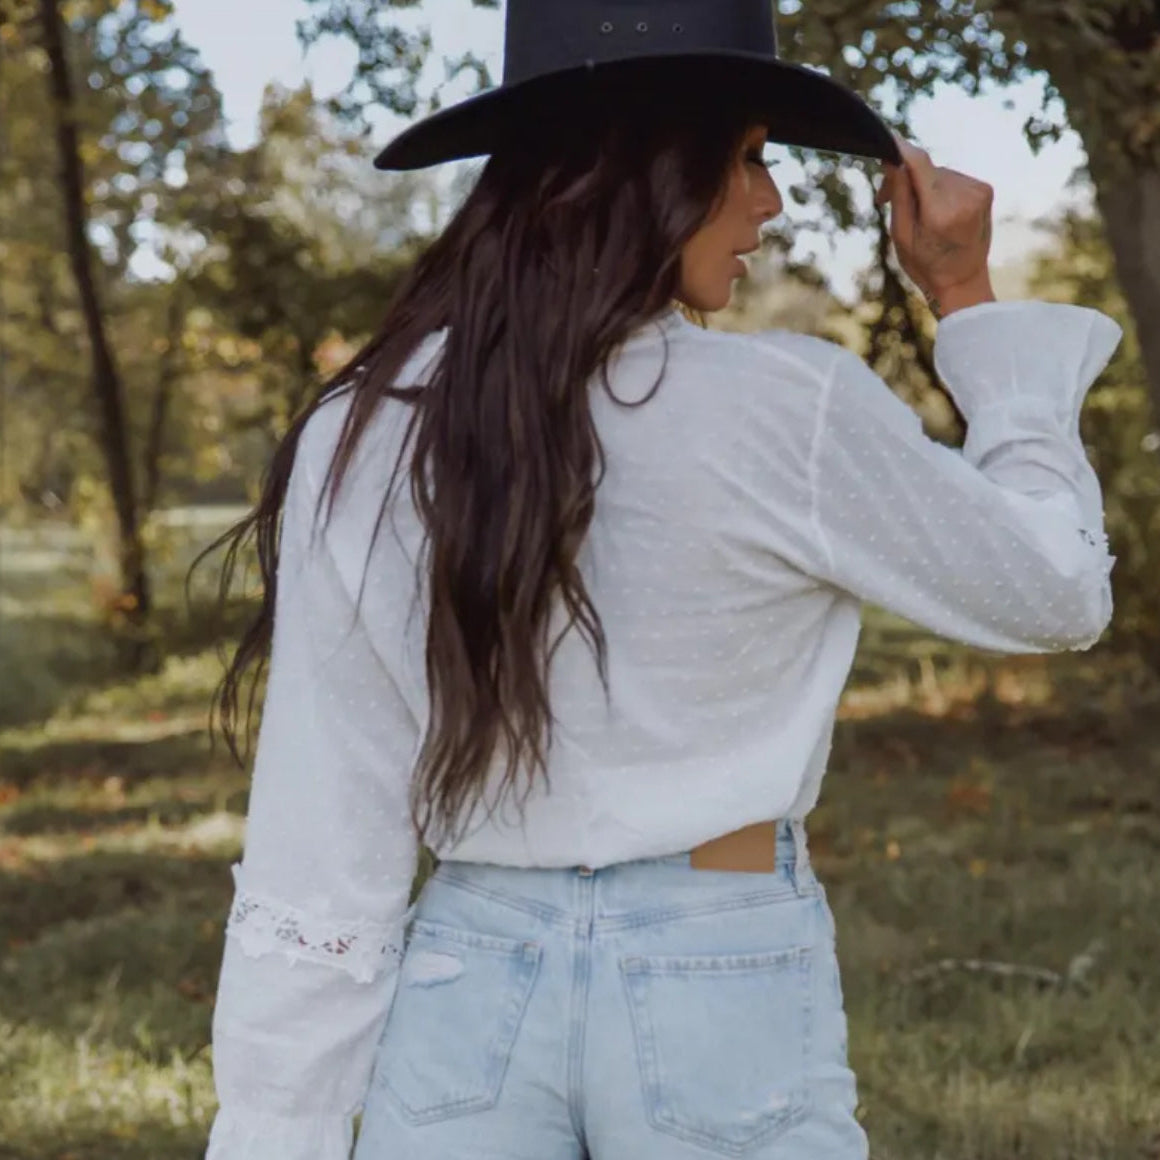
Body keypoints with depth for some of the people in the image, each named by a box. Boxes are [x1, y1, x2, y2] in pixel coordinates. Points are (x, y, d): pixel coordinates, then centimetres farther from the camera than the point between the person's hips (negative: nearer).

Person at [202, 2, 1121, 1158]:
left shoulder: (360, 440, -4)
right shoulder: (786, 413, -13)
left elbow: (313, 855, -3)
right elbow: (1057, 589, 2)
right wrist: (968, 300, 9)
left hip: (466, 991, 3)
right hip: (724, 1002, -3)